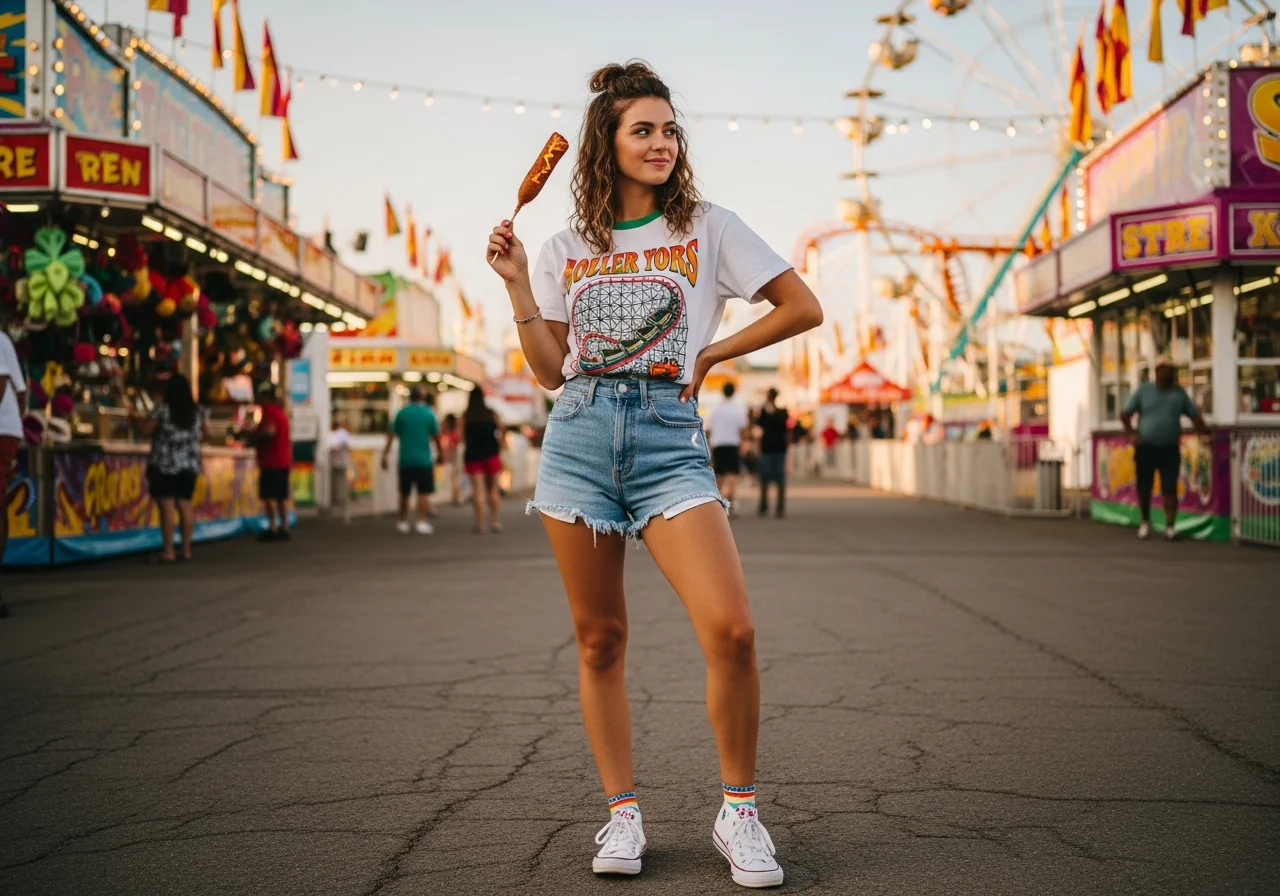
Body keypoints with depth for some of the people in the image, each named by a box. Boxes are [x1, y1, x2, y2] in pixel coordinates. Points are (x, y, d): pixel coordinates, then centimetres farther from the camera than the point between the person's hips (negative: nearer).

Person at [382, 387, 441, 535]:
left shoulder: (401, 413, 1)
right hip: (424, 460, -2)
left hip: (405, 460, 2)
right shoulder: (428, 413, -2)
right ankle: (421, 523, -5)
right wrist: (440, 451, 19)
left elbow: (392, 435, -3)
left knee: (405, 493, 12)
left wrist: (385, 455, 1)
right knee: (424, 492, 1)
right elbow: (436, 435, 3)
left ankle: (403, 523, 16)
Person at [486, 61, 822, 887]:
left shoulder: (709, 229, 6)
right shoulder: (567, 249, 13)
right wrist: (518, 286, 2)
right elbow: (551, 371, 11)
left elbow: (804, 308, 7)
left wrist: (712, 355, 5)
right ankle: (623, 815, 18)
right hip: (579, 437, 3)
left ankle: (739, 812, 1)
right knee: (599, 641, 4)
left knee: (731, 630, -17)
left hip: (669, 439, -2)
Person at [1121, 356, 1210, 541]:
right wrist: (1131, 433, -7)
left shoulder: (1179, 393, 9)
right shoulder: (1144, 390, 5)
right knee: (1144, 487, 5)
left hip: (1170, 449, 0)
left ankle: (1170, 525, -6)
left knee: (1170, 489, -8)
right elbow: (1125, 414, 6)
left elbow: (1195, 415, 9)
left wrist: (1205, 434, -3)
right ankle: (1145, 522, 23)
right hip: (1146, 447, 0)